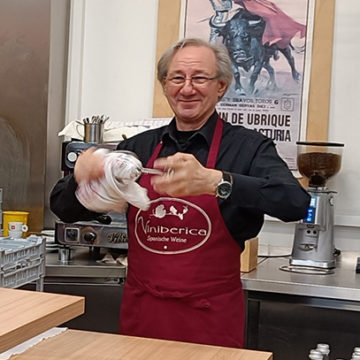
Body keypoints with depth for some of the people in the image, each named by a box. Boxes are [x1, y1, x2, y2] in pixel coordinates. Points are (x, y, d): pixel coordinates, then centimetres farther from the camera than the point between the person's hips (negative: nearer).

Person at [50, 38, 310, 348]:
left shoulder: (248, 147, -8)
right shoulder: (138, 147, 3)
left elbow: (296, 203, -26)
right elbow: (64, 208, 5)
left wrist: (215, 181, -39)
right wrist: (80, 178, -18)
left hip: (210, 321, -3)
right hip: (140, 315, 3)